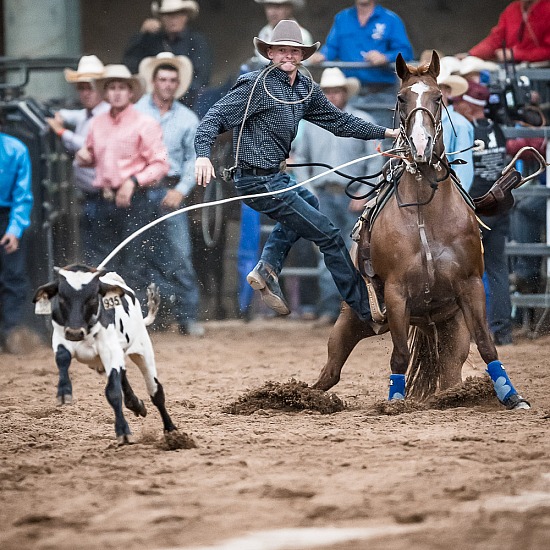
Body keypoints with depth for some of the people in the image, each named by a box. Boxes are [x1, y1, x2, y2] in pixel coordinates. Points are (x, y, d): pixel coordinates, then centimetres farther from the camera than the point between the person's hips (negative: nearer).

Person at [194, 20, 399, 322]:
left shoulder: (306, 90, 7)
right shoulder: (256, 85, -15)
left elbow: (340, 122, 15)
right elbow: (216, 117, -19)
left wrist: (386, 132, 10)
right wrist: (203, 154, -35)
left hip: (275, 176, 10)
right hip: (259, 180, -10)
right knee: (329, 235, -2)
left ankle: (267, 268, 18)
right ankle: (365, 310, 10)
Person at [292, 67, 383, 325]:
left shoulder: (362, 122, 2)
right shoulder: (312, 123, 10)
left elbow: (375, 161, 1)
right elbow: (300, 158, 16)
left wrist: (364, 194, -8)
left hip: (352, 195, -2)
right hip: (323, 195, 2)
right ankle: (329, 307, -2)